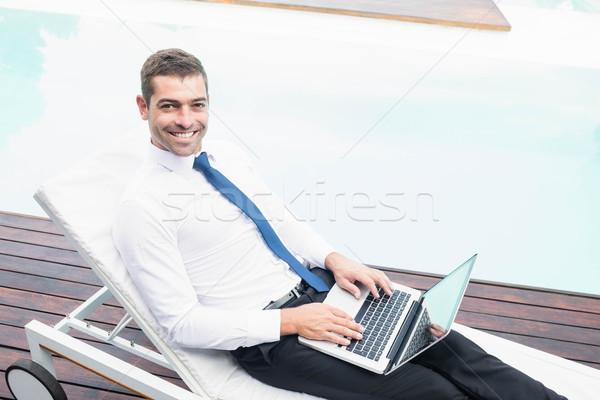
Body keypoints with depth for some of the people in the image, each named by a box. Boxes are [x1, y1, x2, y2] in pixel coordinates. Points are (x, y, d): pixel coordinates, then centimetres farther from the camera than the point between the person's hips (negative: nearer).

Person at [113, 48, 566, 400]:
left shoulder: (229, 156, 7)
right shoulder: (142, 207, -13)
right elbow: (182, 324, -15)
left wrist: (334, 259, -2)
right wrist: (289, 322, -20)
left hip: (312, 285, 6)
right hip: (265, 341, -6)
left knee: (445, 347, -8)